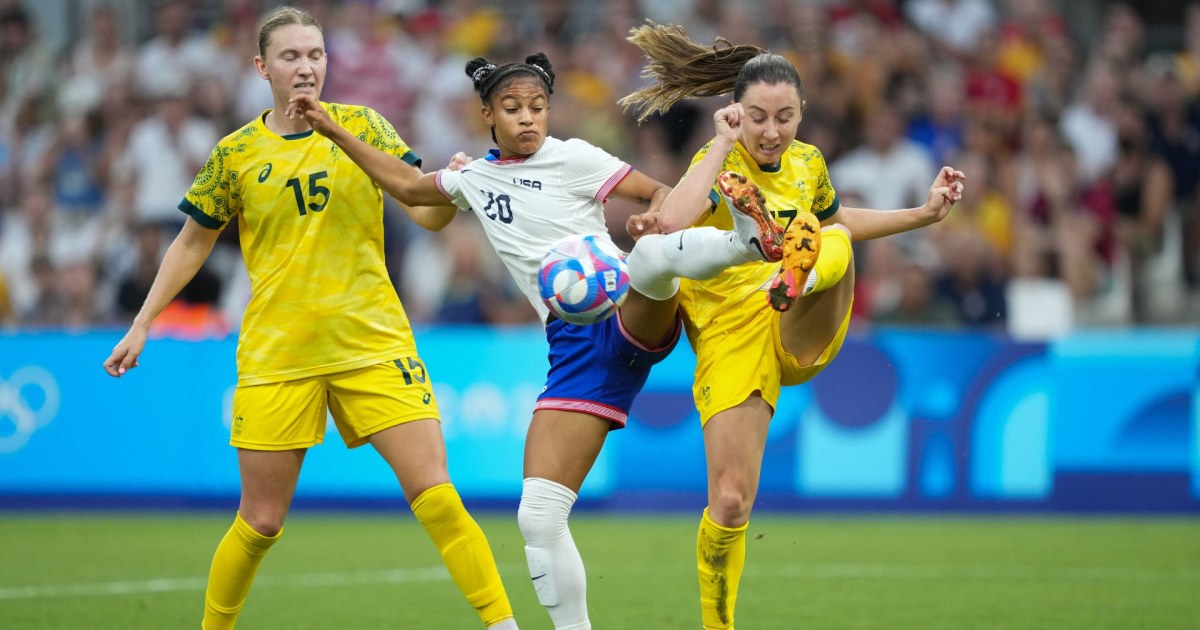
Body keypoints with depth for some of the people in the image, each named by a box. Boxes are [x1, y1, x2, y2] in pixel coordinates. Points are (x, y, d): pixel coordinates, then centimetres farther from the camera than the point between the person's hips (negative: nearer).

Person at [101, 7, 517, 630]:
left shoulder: (361, 126, 3)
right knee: (260, 523, 3)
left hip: (373, 343, 0)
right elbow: (192, 242, 15)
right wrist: (141, 325, 11)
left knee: (435, 497, -11)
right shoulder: (236, 154, 3)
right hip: (274, 356, 0)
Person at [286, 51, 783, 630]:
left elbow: (662, 193, 0)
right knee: (538, 516, -6)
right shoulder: (475, 177, 18)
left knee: (652, 256, -42)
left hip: (631, 316, -4)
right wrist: (334, 131, 32)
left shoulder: (571, 158, 2)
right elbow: (407, 186, 35)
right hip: (575, 346, 4)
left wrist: (655, 222, -23)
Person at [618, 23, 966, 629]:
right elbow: (671, 221, -32)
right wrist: (724, 143, -25)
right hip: (731, 340, -3)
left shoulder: (807, 163, 9)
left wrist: (925, 213, 26)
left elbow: (837, 219, 33)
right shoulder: (720, 164, -9)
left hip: (802, 332, 3)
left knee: (831, 241, -28)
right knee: (730, 502, -10)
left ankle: (799, 278, -63)